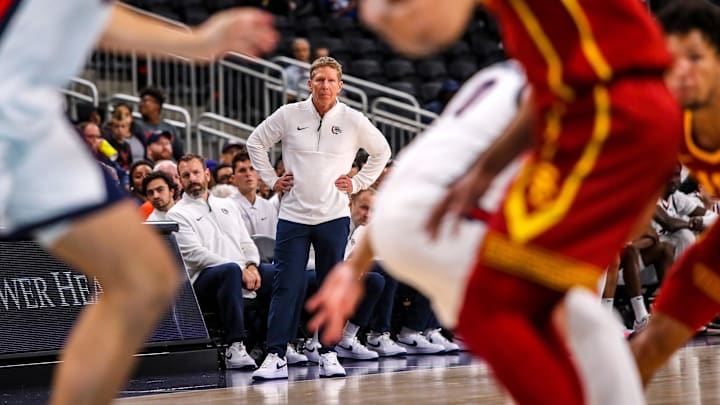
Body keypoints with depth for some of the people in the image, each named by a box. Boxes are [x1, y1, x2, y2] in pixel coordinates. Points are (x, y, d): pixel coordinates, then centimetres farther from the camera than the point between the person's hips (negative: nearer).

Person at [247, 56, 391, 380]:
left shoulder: (353, 121, 0)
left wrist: (358, 183, 7)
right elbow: (256, 142, 13)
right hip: (293, 216, 0)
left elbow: (382, 151, 15)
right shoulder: (289, 115, 0)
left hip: (334, 218, 1)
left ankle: (329, 354, 13)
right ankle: (275, 355, -3)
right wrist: (271, 180, 7)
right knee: (287, 288, -4)